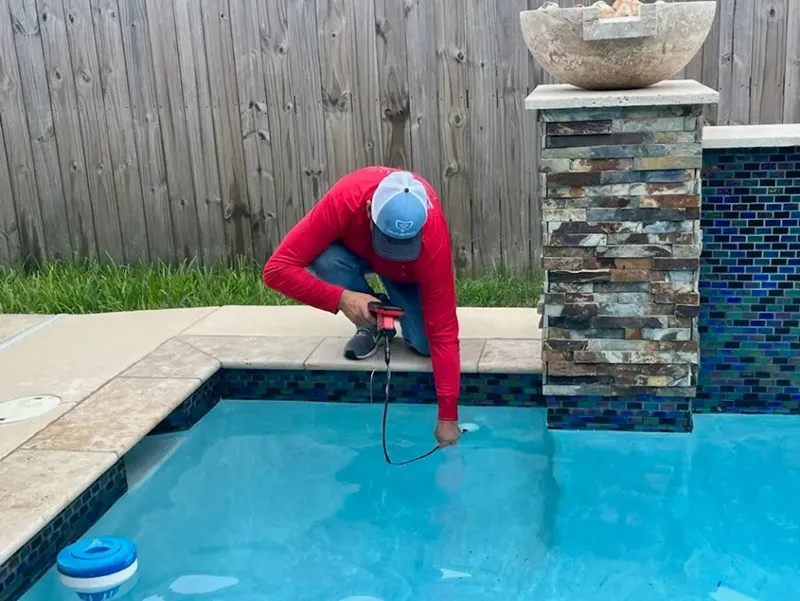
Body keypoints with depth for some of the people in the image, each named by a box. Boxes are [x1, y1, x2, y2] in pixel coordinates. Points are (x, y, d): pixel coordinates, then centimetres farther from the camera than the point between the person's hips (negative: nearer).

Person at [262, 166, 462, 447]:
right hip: (356, 249, 1)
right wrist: (341, 298, -49)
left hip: (407, 272, -1)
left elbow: (443, 332, -35)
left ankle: (397, 312, 13)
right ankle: (371, 326, -6)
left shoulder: (433, 239, -40)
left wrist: (447, 417, -35)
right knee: (325, 261, -35)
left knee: (425, 342, -22)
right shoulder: (344, 200, -41)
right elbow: (277, 269, -39)